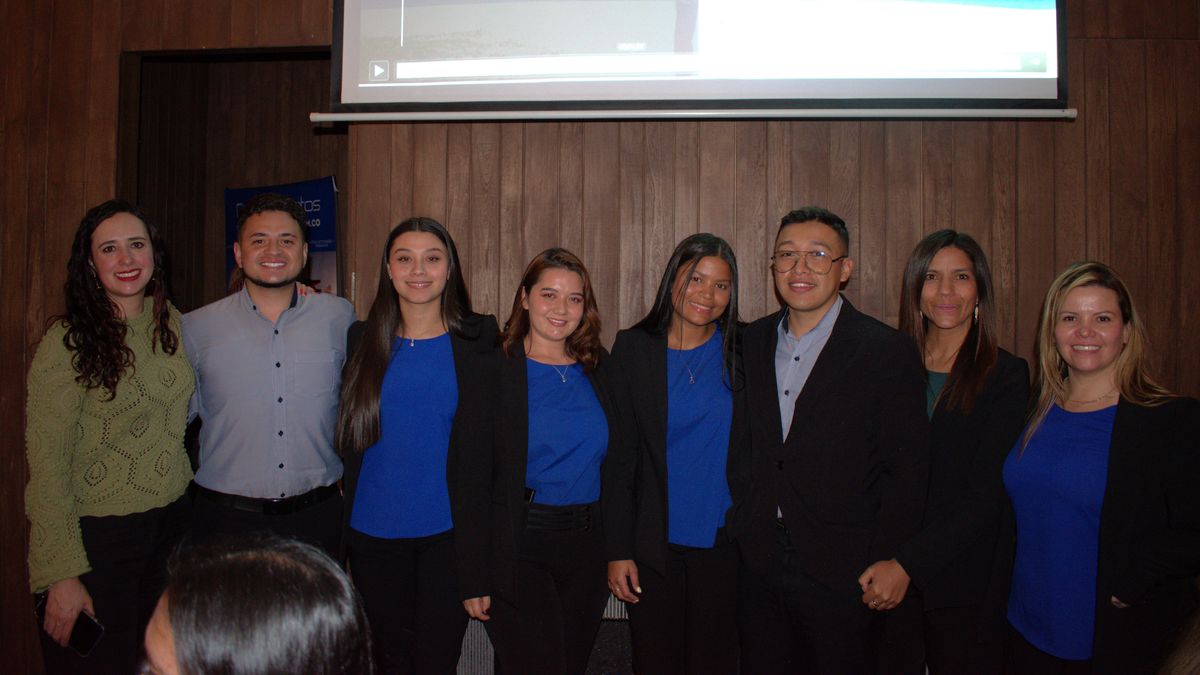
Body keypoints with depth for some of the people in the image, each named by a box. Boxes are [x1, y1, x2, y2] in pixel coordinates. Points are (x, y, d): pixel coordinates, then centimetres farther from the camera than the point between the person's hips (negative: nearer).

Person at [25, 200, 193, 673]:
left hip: (172, 521, 5)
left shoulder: (170, 322, 1)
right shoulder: (68, 339, -15)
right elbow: (46, 462, -15)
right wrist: (62, 573, -17)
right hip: (99, 532, -5)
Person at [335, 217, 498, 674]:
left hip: (448, 532, -2)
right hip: (372, 532, 2)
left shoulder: (480, 342, -3)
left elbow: (489, 440, 0)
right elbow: (345, 440, 13)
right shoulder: (362, 341, 3)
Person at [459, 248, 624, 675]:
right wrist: (475, 578, -10)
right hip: (518, 547, -5)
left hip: (587, 544, 5)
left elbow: (618, 461, 12)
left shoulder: (598, 368, 7)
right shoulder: (494, 370, -7)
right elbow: (472, 477, -9)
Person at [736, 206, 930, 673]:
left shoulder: (889, 351, -8)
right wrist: (743, 537, 4)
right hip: (760, 565, 4)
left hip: (842, 574, -4)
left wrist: (888, 565, -11)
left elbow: (906, 473, -9)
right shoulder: (752, 342, 6)